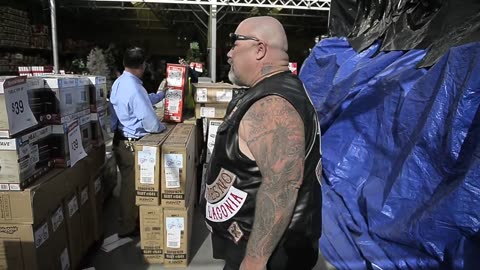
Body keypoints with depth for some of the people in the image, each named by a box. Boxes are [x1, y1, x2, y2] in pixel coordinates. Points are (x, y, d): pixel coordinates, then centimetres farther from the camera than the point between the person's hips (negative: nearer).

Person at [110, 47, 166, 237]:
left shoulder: (118, 83, 4)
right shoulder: (135, 89, -26)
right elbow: (152, 125, -26)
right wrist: (163, 127, -5)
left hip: (119, 140, 9)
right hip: (131, 144, -9)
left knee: (128, 183, 23)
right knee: (131, 185, 7)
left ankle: (128, 221, 41)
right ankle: (128, 228, 25)